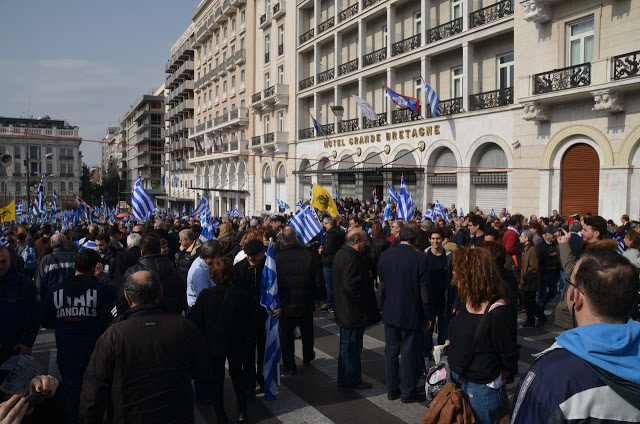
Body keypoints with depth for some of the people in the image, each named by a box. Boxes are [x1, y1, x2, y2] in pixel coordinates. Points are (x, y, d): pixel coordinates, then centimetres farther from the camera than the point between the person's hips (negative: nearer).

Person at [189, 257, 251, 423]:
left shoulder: (205, 295, -19)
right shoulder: (241, 295, -17)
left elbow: (195, 320, -9)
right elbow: (246, 323, -8)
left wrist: (201, 341, 8)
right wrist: (243, 339, 9)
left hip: (213, 344, -1)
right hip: (235, 344, 1)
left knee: (216, 378, 16)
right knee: (237, 375, 23)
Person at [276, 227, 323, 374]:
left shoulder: (277, 258, -14)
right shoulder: (308, 256, -14)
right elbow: (319, 281, -7)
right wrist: (319, 297, 8)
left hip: (285, 305, -1)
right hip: (306, 304, 2)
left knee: (286, 335, 12)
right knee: (307, 333, 23)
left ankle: (289, 366, 18)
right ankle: (307, 358, 42)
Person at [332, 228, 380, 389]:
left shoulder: (341, 254, 10)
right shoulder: (351, 258, -24)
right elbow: (351, 286, -29)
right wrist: (365, 306, -20)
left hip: (344, 312, 11)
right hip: (354, 313, -10)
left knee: (346, 346, 20)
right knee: (352, 347, 4)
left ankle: (343, 379, 31)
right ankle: (353, 380, 18)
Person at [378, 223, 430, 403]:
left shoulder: (385, 255, -5)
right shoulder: (420, 258, -16)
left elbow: (381, 285, 3)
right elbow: (425, 290, -12)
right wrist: (427, 315, -1)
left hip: (390, 313, 4)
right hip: (411, 314, -4)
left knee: (391, 351, 15)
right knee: (410, 353, 9)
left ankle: (392, 390, 26)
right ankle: (408, 392, 20)